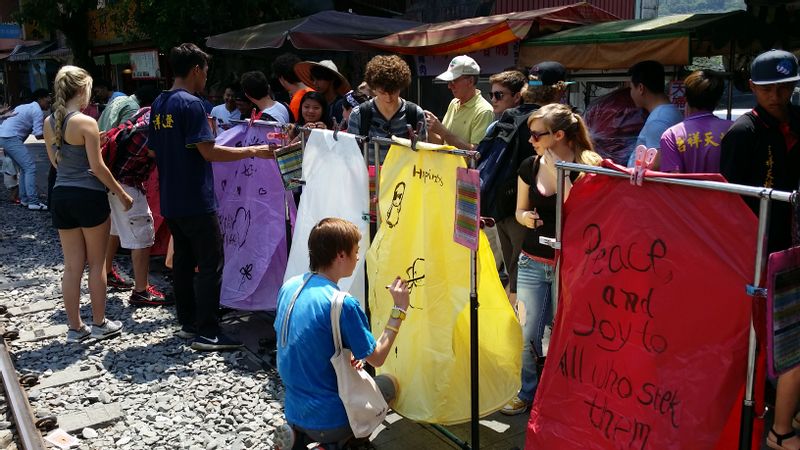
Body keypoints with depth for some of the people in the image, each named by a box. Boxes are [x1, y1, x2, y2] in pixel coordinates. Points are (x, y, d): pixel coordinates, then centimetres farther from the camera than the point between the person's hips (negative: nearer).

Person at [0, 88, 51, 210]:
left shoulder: (26, 107, 22)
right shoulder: (38, 111, -7)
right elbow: (39, 135, -12)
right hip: (11, 138, -10)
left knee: (25, 167, 16)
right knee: (30, 166, -11)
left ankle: (24, 199, 15)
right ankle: (33, 202, -16)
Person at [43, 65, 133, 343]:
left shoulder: (49, 122, 6)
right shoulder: (86, 122, -14)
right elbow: (98, 167, -14)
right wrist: (121, 194, -4)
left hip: (61, 196, 6)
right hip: (88, 196, -6)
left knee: (72, 265, 12)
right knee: (97, 264, 8)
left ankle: (75, 328, 20)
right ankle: (99, 324, 18)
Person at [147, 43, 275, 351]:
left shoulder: (158, 105, 11)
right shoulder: (191, 104, -15)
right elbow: (209, 151, -20)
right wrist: (254, 151, -15)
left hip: (170, 200, 9)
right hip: (196, 201, -9)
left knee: (183, 260, 15)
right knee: (211, 264, -3)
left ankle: (187, 323, 24)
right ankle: (206, 332, 0)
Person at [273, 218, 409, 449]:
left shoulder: (289, 286, -1)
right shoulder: (343, 304, -24)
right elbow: (377, 358, -12)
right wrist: (399, 309, -6)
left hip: (293, 412, 6)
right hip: (328, 420, -6)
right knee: (390, 383, 19)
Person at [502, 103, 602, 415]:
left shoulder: (586, 167, -10)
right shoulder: (529, 167, 3)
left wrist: (558, 172, -21)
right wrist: (525, 217, -9)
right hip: (532, 262, 4)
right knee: (525, 333, 4)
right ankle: (525, 391, 24)